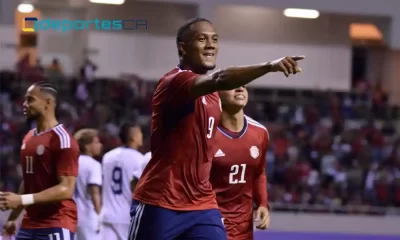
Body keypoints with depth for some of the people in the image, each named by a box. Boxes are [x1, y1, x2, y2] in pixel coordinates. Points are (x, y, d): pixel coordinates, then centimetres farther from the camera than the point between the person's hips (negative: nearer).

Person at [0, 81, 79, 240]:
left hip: (57, 226, -9)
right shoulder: (28, 138, 14)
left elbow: (66, 189, -20)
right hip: (30, 225, 9)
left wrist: (22, 200, -26)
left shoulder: (62, 139, -14)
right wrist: (13, 217, 20)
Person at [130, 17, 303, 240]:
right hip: (160, 205, -7)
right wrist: (268, 66, -49)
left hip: (202, 205, 7)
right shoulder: (175, 82, -16)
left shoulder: (212, 93, 14)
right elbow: (220, 79, -36)